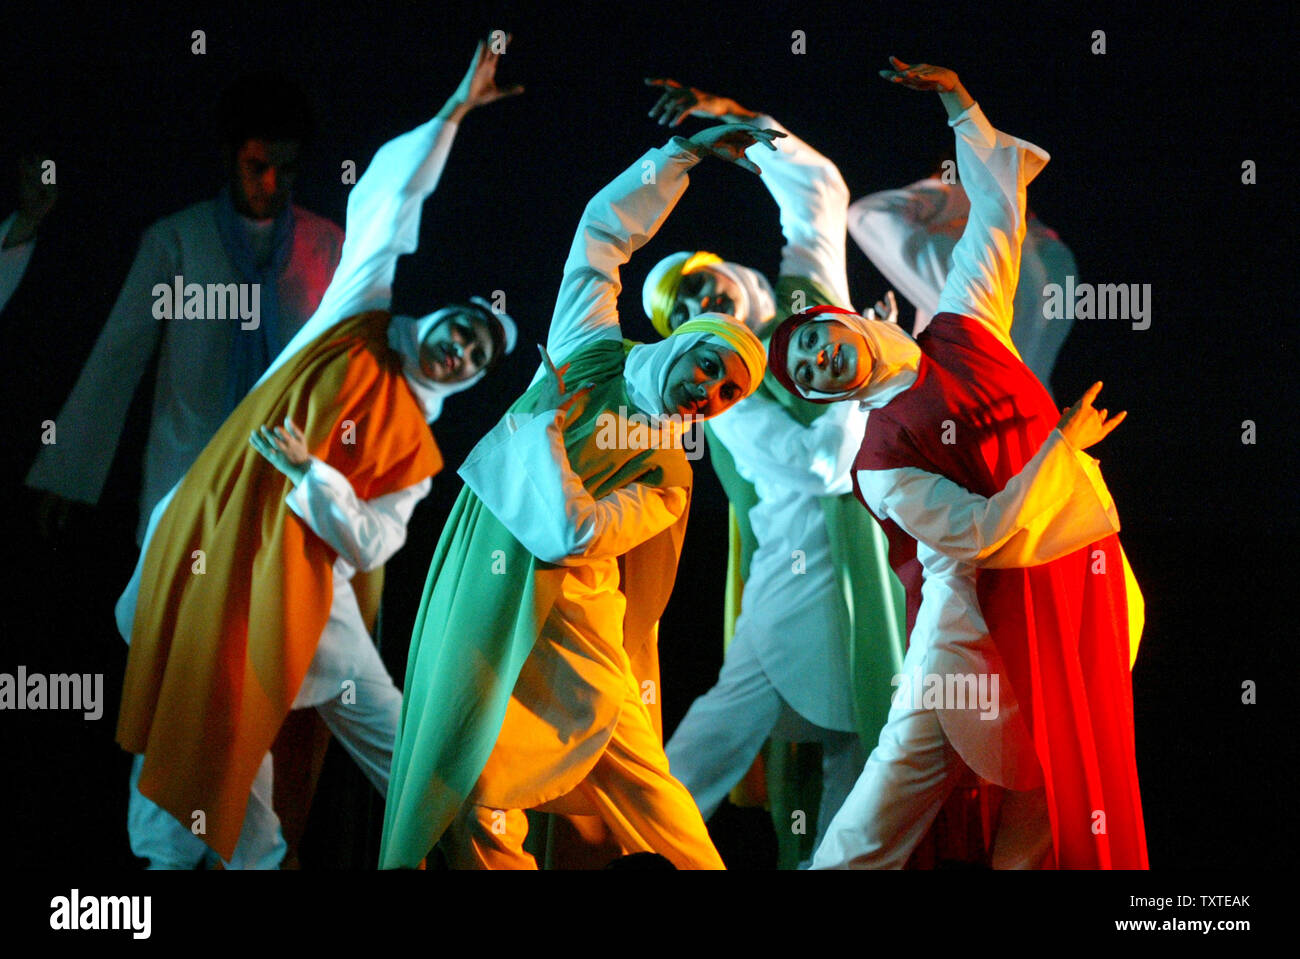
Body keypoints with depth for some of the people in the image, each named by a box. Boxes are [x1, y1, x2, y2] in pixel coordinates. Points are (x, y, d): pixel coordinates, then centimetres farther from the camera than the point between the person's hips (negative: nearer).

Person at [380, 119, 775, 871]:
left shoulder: (666, 477, 2)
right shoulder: (594, 354, 13)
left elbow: (574, 534, -13)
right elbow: (604, 227, 16)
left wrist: (545, 420, -7)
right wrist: (687, 152, 14)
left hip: (562, 606, -3)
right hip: (476, 599, 3)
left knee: (632, 768, -10)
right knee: (472, 793, -1)